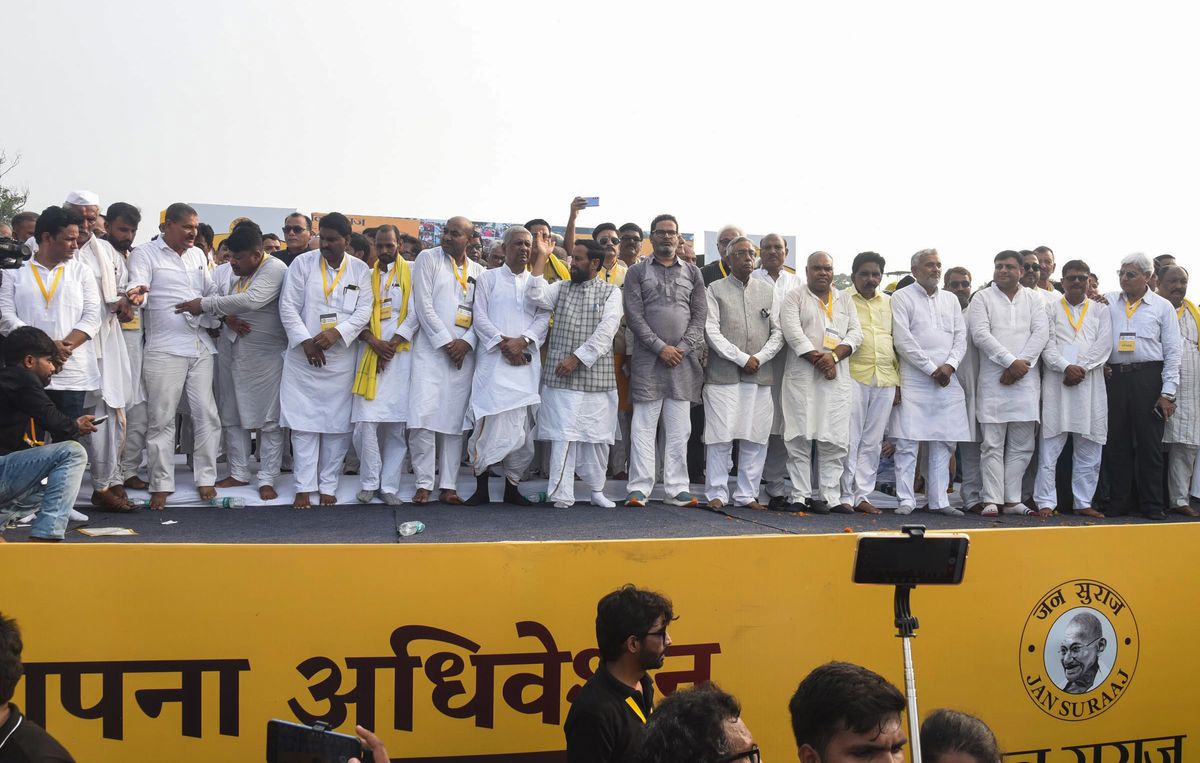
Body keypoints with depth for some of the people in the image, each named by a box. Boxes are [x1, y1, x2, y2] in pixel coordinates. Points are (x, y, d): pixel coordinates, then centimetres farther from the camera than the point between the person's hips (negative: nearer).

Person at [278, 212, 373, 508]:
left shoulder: (360, 270, 7)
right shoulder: (302, 263, 3)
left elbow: (364, 310, 1)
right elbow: (288, 306, 0)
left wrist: (337, 333, -13)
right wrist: (305, 341, -9)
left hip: (342, 358, 1)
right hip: (304, 357, -1)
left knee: (338, 425, 3)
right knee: (304, 423, -1)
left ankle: (329, 486, 12)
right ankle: (304, 488, 4)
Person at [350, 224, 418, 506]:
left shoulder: (412, 273, 6)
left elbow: (414, 314, -1)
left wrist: (391, 345, -7)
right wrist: (374, 342, -8)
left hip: (400, 356, -1)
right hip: (370, 355, 1)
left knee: (397, 424, -1)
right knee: (366, 422, -8)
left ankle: (389, 485, 5)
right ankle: (369, 482, 4)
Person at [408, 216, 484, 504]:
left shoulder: (478, 271, 13)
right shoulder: (428, 258, 5)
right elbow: (423, 305, -3)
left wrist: (466, 342, -8)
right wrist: (446, 342, -9)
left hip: (462, 353, 3)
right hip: (431, 349, -3)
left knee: (454, 420, 2)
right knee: (423, 416, -12)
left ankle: (449, 486, 6)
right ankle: (423, 483, -4)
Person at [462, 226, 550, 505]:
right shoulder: (488, 278, 11)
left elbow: (543, 317, 6)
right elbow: (480, 317, 2)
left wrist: (522, 341, -10)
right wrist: (503, 343, -10)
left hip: (526, 362, 2)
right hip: (492, 361, -2)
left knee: (522, 426, -1)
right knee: (488, 423, -8)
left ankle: (512, 486, 9)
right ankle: (481, 487, -1)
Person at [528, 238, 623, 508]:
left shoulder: (611, 292, 4)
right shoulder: (561, 288, 11)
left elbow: (606, 331, -8)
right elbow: (536, 296, -8)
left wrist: (577, 358, -14)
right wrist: (541, 257, -4)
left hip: (597, 376, 0)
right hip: (561, 376, 0)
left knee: (597, 437, 7)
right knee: (562, 436, -5)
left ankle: (596, 490, 22)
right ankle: (562, 495, -4)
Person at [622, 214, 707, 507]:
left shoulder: (693, 273, 13)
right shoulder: (637, 272, 6)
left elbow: (699, 315, 8)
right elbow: (634, 315, -2)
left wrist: (682, 348, -6)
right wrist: (661, 347, -10)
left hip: (683, 359, 2)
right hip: (648, 359, -2)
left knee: (679, 428, 3)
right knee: (644, 426, -2)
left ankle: (677, 489, 7)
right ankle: (640, 489, 0)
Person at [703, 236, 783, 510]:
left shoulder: (767, 290, 14)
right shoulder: (715, 289, 4)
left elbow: (778, 331, 10)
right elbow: (711, 331, -5)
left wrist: (759, 358, -6)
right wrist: (742, 359, -11)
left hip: (760, 375, 3)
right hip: (723, 374, -3)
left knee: (756, 438, 3)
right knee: (721, 436, -4)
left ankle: (747, 494, 12)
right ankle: (718, 494, 5)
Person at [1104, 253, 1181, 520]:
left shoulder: (1162, 306, 6)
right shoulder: (1108, 302, 11)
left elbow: (1173, 351, 3)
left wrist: (1168, 393, -4)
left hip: (1148, 378, -2)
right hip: (1114, 376, 2)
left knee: (1149, 443, 1)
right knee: (1116, 443, 6)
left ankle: (1152, 504, 8)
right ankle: (1118, 501, 14)